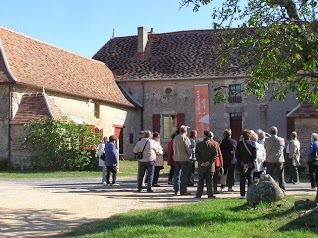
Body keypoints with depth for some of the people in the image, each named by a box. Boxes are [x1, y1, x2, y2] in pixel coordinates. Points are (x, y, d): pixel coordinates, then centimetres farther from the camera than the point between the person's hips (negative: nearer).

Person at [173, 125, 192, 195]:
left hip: (176, 159, 6)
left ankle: (176, 190, 13)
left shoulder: (175, 138, 9)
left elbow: (174, 148, 13)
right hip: (184, 159, -6)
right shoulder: (185, 138, -12)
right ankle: (183, 191, -1)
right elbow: (188, 149, -11)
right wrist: (189, 155, 5)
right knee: (184, 175, -1)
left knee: (177, 174, 11)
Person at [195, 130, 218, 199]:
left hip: (201, 167, 0)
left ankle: (198, 194, 7)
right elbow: (215, 154, -8)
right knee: (209, 181, 5)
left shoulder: (199, 144, -1)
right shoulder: (213, 145, -1)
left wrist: (201, 162, -8)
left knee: (200, 181, 7)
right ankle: (210, 194, 5)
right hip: (210, 166, 0)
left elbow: (196, 154, -7)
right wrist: (209, 162, -11)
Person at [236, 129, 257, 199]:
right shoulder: (252, 143, -4)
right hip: (250, 165, 0)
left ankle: (242, 194, 4)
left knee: (242, 180, 6)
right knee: (250, 179, 7)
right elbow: (254, 155, -8)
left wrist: (242, 163, -6)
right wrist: (250, 163, -8)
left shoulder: (239, 143, -4)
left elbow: (237, 155, -6)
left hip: (241, 165, 0)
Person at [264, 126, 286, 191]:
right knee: (281, 176, 6)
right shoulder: (281, 140, -2)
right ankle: (282, 190, 8)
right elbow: (283, 147, 12)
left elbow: (265, 147, 7)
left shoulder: (267, 140, -7)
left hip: (270, 160, -1)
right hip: (279, 160, 1)